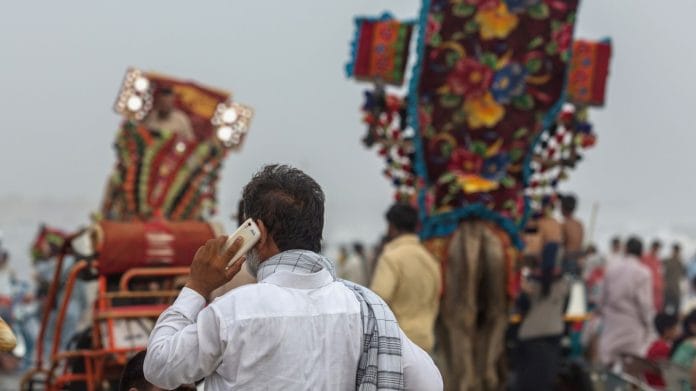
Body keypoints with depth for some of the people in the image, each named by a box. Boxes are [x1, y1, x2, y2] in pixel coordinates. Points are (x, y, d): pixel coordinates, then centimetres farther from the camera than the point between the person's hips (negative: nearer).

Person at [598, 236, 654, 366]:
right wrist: (647, 322, 2)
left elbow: (603, 296, 8)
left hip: (611, 320, 4)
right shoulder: (643, 273, -12)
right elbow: (645, 302, -10)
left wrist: (603, 313, 21)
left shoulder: (611, 269, 0)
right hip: (632, 322, -4)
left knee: (607, 361, 8)